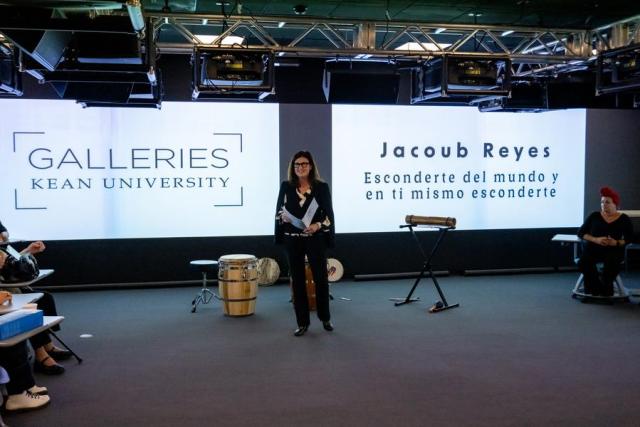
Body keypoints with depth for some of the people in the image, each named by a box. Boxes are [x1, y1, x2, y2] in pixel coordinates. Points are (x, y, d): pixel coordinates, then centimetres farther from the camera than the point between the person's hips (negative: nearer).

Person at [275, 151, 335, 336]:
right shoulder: (286, 186, 5)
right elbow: (279, 211, 10)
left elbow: (328, 213, -1)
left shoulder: (321, 186, -1)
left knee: (321, 278, 2)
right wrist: (283, 217, -12)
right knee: (297, 280, 5)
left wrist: (318, 225, -17)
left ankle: (325, 318, 24)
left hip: (315, 239, -2)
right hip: (292, 240, 2)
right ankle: (302, 322, 15)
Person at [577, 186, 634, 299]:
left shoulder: (624, 219, 8)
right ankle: (596, 289, -13)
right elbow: (580, 233, 6)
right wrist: (596, 240, -12)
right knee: (583, 262, -31)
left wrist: (616, 243, -17)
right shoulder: (594, 216, 10)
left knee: (611, 262, -36)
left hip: (614, 250, -1)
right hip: (593, 248, 1)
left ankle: (606, 289, -12)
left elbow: (630, 238, 4)